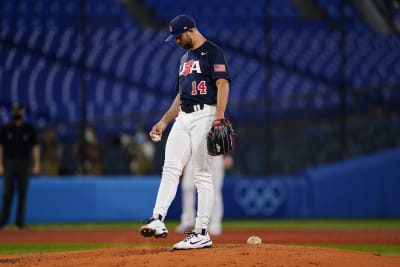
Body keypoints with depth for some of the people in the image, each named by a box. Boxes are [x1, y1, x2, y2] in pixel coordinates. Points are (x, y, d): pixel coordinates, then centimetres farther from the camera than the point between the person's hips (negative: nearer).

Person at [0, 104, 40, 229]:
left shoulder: (29, 129, 3)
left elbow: (35, 147, 4)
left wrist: (37, 164, -4)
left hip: (24, 163, 0)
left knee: (23, 192, 2)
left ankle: (20, 221, 7)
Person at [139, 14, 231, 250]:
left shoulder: (213, 52, -5)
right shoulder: (186, 58, 22)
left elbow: (223, 84, -15)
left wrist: (219, 118, -26)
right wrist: (164, 122, 22)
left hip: (204, 115, -8)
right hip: (183, 118, 8)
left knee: (202, 175, -7)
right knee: (170, 169, -4)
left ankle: (202, 234, -6)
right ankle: (158, 221, -11)